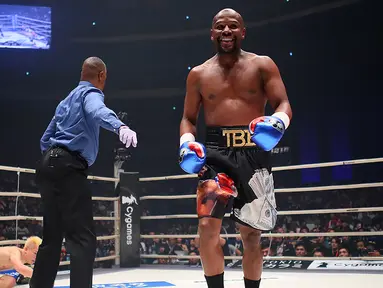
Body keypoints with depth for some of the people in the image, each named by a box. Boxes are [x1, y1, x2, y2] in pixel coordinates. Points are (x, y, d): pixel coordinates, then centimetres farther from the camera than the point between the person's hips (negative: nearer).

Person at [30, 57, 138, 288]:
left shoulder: (67, 101, 28)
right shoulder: (90, 93, 0)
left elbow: (45, 140, 28)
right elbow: (97, 111, -27)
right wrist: (120, 126, -45)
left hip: (50, 164, 9)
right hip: (67, 167, -9)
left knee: (52, 237, 13)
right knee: (83, 238, -14)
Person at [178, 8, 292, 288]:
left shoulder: (263, 65, 4)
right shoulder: (198, 74, 9)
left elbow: (284, 105, -1)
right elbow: (188, 118, 14)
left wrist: (278, 122, -24)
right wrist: (186, 142, -6)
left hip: (254, 153, 0)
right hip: (215, 153, 0)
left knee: (251, 234, 9)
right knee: (208, 226, -17)